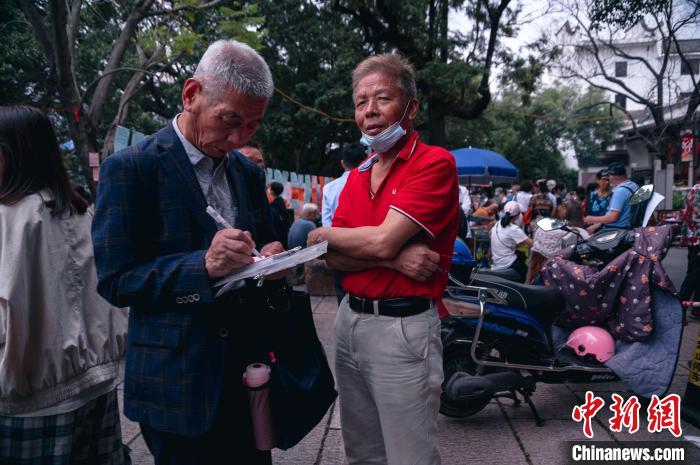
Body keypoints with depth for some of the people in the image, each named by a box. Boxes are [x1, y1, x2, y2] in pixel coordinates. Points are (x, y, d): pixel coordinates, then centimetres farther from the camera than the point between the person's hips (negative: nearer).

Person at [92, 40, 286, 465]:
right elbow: (114, 281, -11)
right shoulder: (131, 168, -10)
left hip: (247, 370, 5)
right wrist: (203, 266, -25)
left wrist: (270, 263, -9)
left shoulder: (250, 173, 8)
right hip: (177, 382, -5)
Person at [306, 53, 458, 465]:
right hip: (350, 320, 7)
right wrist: (395, 258, -17)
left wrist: (322, 234, -4)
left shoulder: (435, 163, -11)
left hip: (402, 327, -7)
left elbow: (381, 241, -21)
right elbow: (336, 258, 2)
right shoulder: (357, 175, 11)